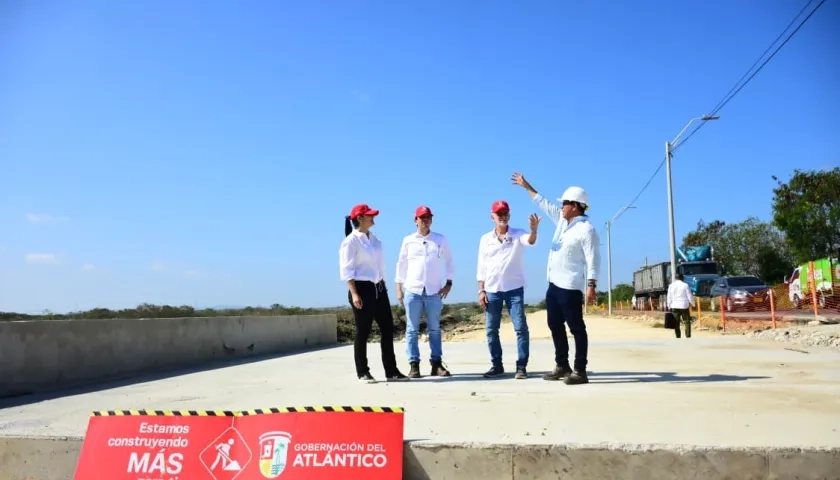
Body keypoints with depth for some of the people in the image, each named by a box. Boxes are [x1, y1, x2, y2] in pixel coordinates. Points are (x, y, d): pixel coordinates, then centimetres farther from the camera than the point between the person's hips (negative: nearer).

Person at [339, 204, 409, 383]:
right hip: (362, 288, -8)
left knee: (388, 328, 7)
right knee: (363, 332, 0)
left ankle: (391, 371, 14)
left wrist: (383, 286, 17)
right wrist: (354, 293, -20)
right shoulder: (351, 241, -10)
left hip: (379, 288, 8)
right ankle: (363, 373, 12)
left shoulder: (374, 239, 13)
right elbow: (346, 270, -14)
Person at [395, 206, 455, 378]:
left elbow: (448, 262, 12)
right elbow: (401, 264, 9)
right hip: (412, 291, 0)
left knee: (434, 329, 5)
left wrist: (448, 283, 4)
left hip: (434, 291, 1)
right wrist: (399, 288, 6)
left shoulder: (440, 239, 6)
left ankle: (437, 364, 11)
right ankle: (414, 365, 7)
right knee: (412, 330, 1)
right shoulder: (408, 240, 5)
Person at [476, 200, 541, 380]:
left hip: (514, 289, -3)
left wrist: (534, 229, -47)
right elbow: (481, 267, 8)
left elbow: (530, 241, -24)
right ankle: (497, 365, 18)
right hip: (492, 290, 3)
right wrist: (481, 290, 1)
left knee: (521, 327, -5)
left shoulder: (518, 234, -1)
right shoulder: (485, 239, 7)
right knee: (491, 329, 6)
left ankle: (522, 366, 4)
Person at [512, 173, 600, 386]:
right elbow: (544, 204, 25)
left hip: (570, 287, -9)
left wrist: (591, 285, -25)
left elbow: (593, 259, -18)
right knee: (555, 326, 15)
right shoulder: (562, 220, 12)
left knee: (576, 328, -4)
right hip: (554, 284, 10)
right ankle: (562, 366, 25)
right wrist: (526, 186, 30)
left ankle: (580, 371, 1)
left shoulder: (586, 229, -13)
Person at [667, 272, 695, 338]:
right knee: (687, 322, 7)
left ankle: (678, 337, 8)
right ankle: (688, 336, 2)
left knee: (676, 323, 7)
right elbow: (689, 296, -3)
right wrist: (693, 303, 12)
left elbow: (669, 297, 5)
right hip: (684, 306, -3)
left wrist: (669, 306, 13)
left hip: (674, 306, 3)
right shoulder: (685, 285, -7)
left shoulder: (671, 286, 3)